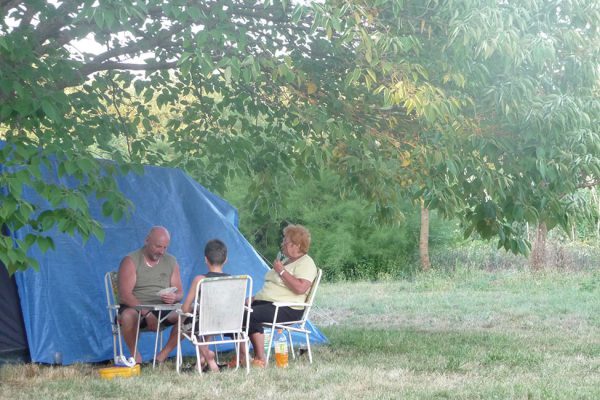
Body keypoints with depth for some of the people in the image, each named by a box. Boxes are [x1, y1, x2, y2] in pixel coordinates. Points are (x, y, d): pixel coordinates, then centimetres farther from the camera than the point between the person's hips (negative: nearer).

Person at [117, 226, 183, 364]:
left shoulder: (171, 262, 11)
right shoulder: (130, 261, -5)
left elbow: (179, 292, 10)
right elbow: (125, 295, -15)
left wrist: (174, 297, -17)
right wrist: (147, 314, -26)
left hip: (164, 308, 4)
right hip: (135, 307, -4)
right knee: (128, 316, -38)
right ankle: (135, 355, -15)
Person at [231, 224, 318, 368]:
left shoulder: (306, 263, -6)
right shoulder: (285, 261, 25)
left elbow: (300, 288, -23)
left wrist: (281, 271, -16)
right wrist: (256, 297, 13)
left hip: (288, 309, -9)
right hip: (265, 302, 9)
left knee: (251, 315, -31)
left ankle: (260, 359, -22)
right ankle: (242, 356, -16)